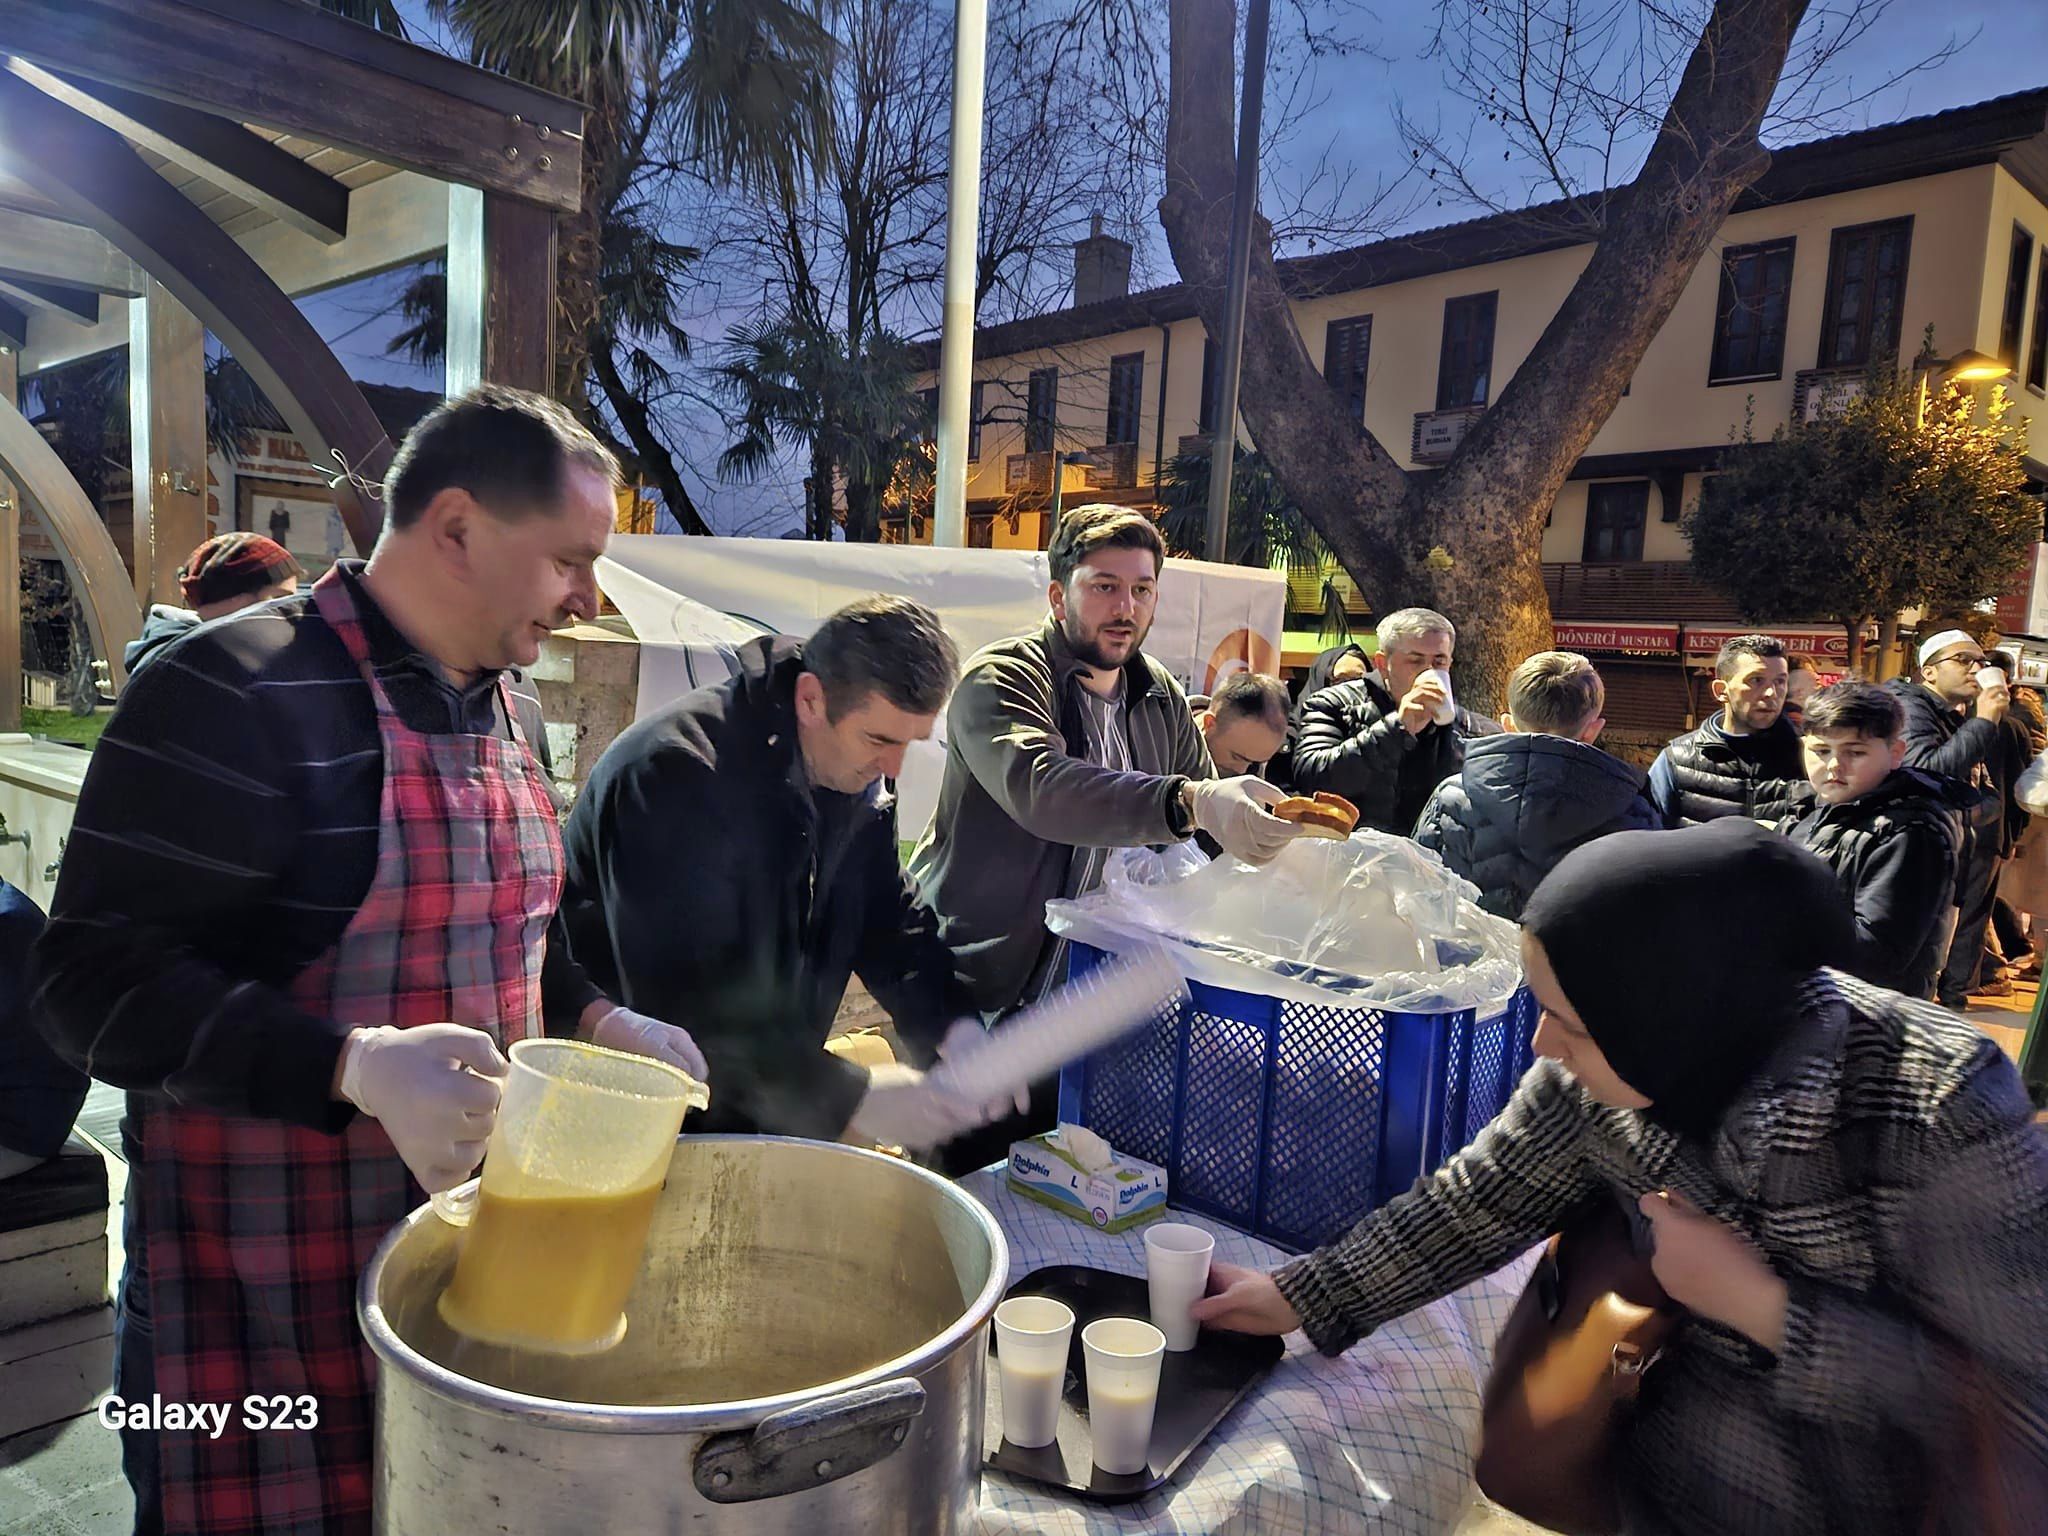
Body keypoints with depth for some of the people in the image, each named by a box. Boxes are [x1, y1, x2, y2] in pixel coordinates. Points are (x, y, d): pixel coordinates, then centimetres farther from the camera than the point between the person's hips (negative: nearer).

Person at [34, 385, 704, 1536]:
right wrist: (359, 1066, -31)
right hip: (264, 1284, -7)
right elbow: (102, 980, -19)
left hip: (475, 1239, 7)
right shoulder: (235, 694, -17)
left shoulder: (509, 708, 8)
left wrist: (599, 1022, 3)